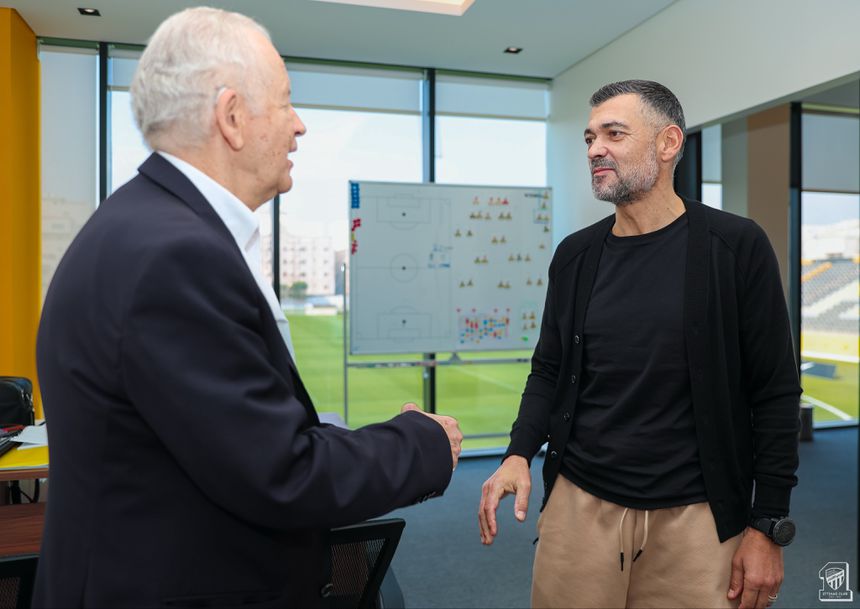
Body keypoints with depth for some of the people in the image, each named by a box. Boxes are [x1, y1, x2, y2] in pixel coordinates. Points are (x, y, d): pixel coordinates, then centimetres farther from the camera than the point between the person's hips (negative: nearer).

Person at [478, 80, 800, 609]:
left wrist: (768, 526, -5)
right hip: (577, 505, 3)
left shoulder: (736, 247, -7)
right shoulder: (576, 255, 2)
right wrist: (520, 453, -7)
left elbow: (775, 392, -5)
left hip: (695, 517, -2)